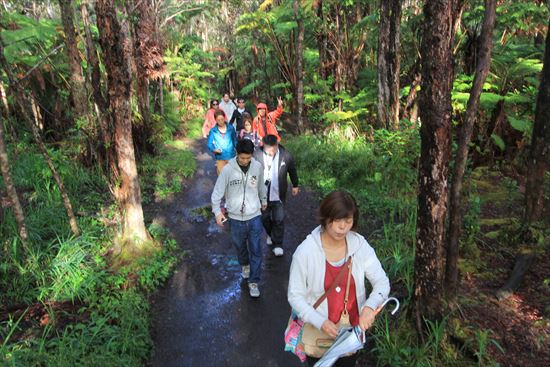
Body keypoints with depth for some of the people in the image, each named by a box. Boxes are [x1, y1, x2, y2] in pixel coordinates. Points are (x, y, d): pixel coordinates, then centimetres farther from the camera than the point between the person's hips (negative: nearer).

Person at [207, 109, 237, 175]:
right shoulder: (212, 131, -7)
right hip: (220, 158, -1)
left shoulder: (231, 128, -4)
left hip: (232, 157, 1)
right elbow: (209, 144, -3)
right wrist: (214, 150, -23)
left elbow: (235, 141, 8)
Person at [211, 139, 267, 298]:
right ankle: (244, 264, 51)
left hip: (254, 216, 0)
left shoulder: (258, 167, -8)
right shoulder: (228, 169, -15)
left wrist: (263, 200, 24)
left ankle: (253, 282, 17)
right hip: (236, 218, 0)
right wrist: (217, 211, -18)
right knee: (240, 246, 21)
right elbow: (217, 191, -9)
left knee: (256, 250, 3)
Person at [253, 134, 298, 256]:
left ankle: (277, 244, 21)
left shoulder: (286, 156, -15)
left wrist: (295, 185, 15)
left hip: (279, 195, -1)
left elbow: (292, 171, 2)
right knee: (265, 218, 19)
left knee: (279, 220, 5)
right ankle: (270, 235, 47)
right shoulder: (256, 155, -18)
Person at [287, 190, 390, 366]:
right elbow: (295, 296, -14)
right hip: (318, 332, -2)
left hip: (352, 330, 3)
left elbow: (382, 282, -9)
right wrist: (320, 322, -25)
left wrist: (370, 306, -28)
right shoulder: (305, 251, -22)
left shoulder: (360, 245, -15)